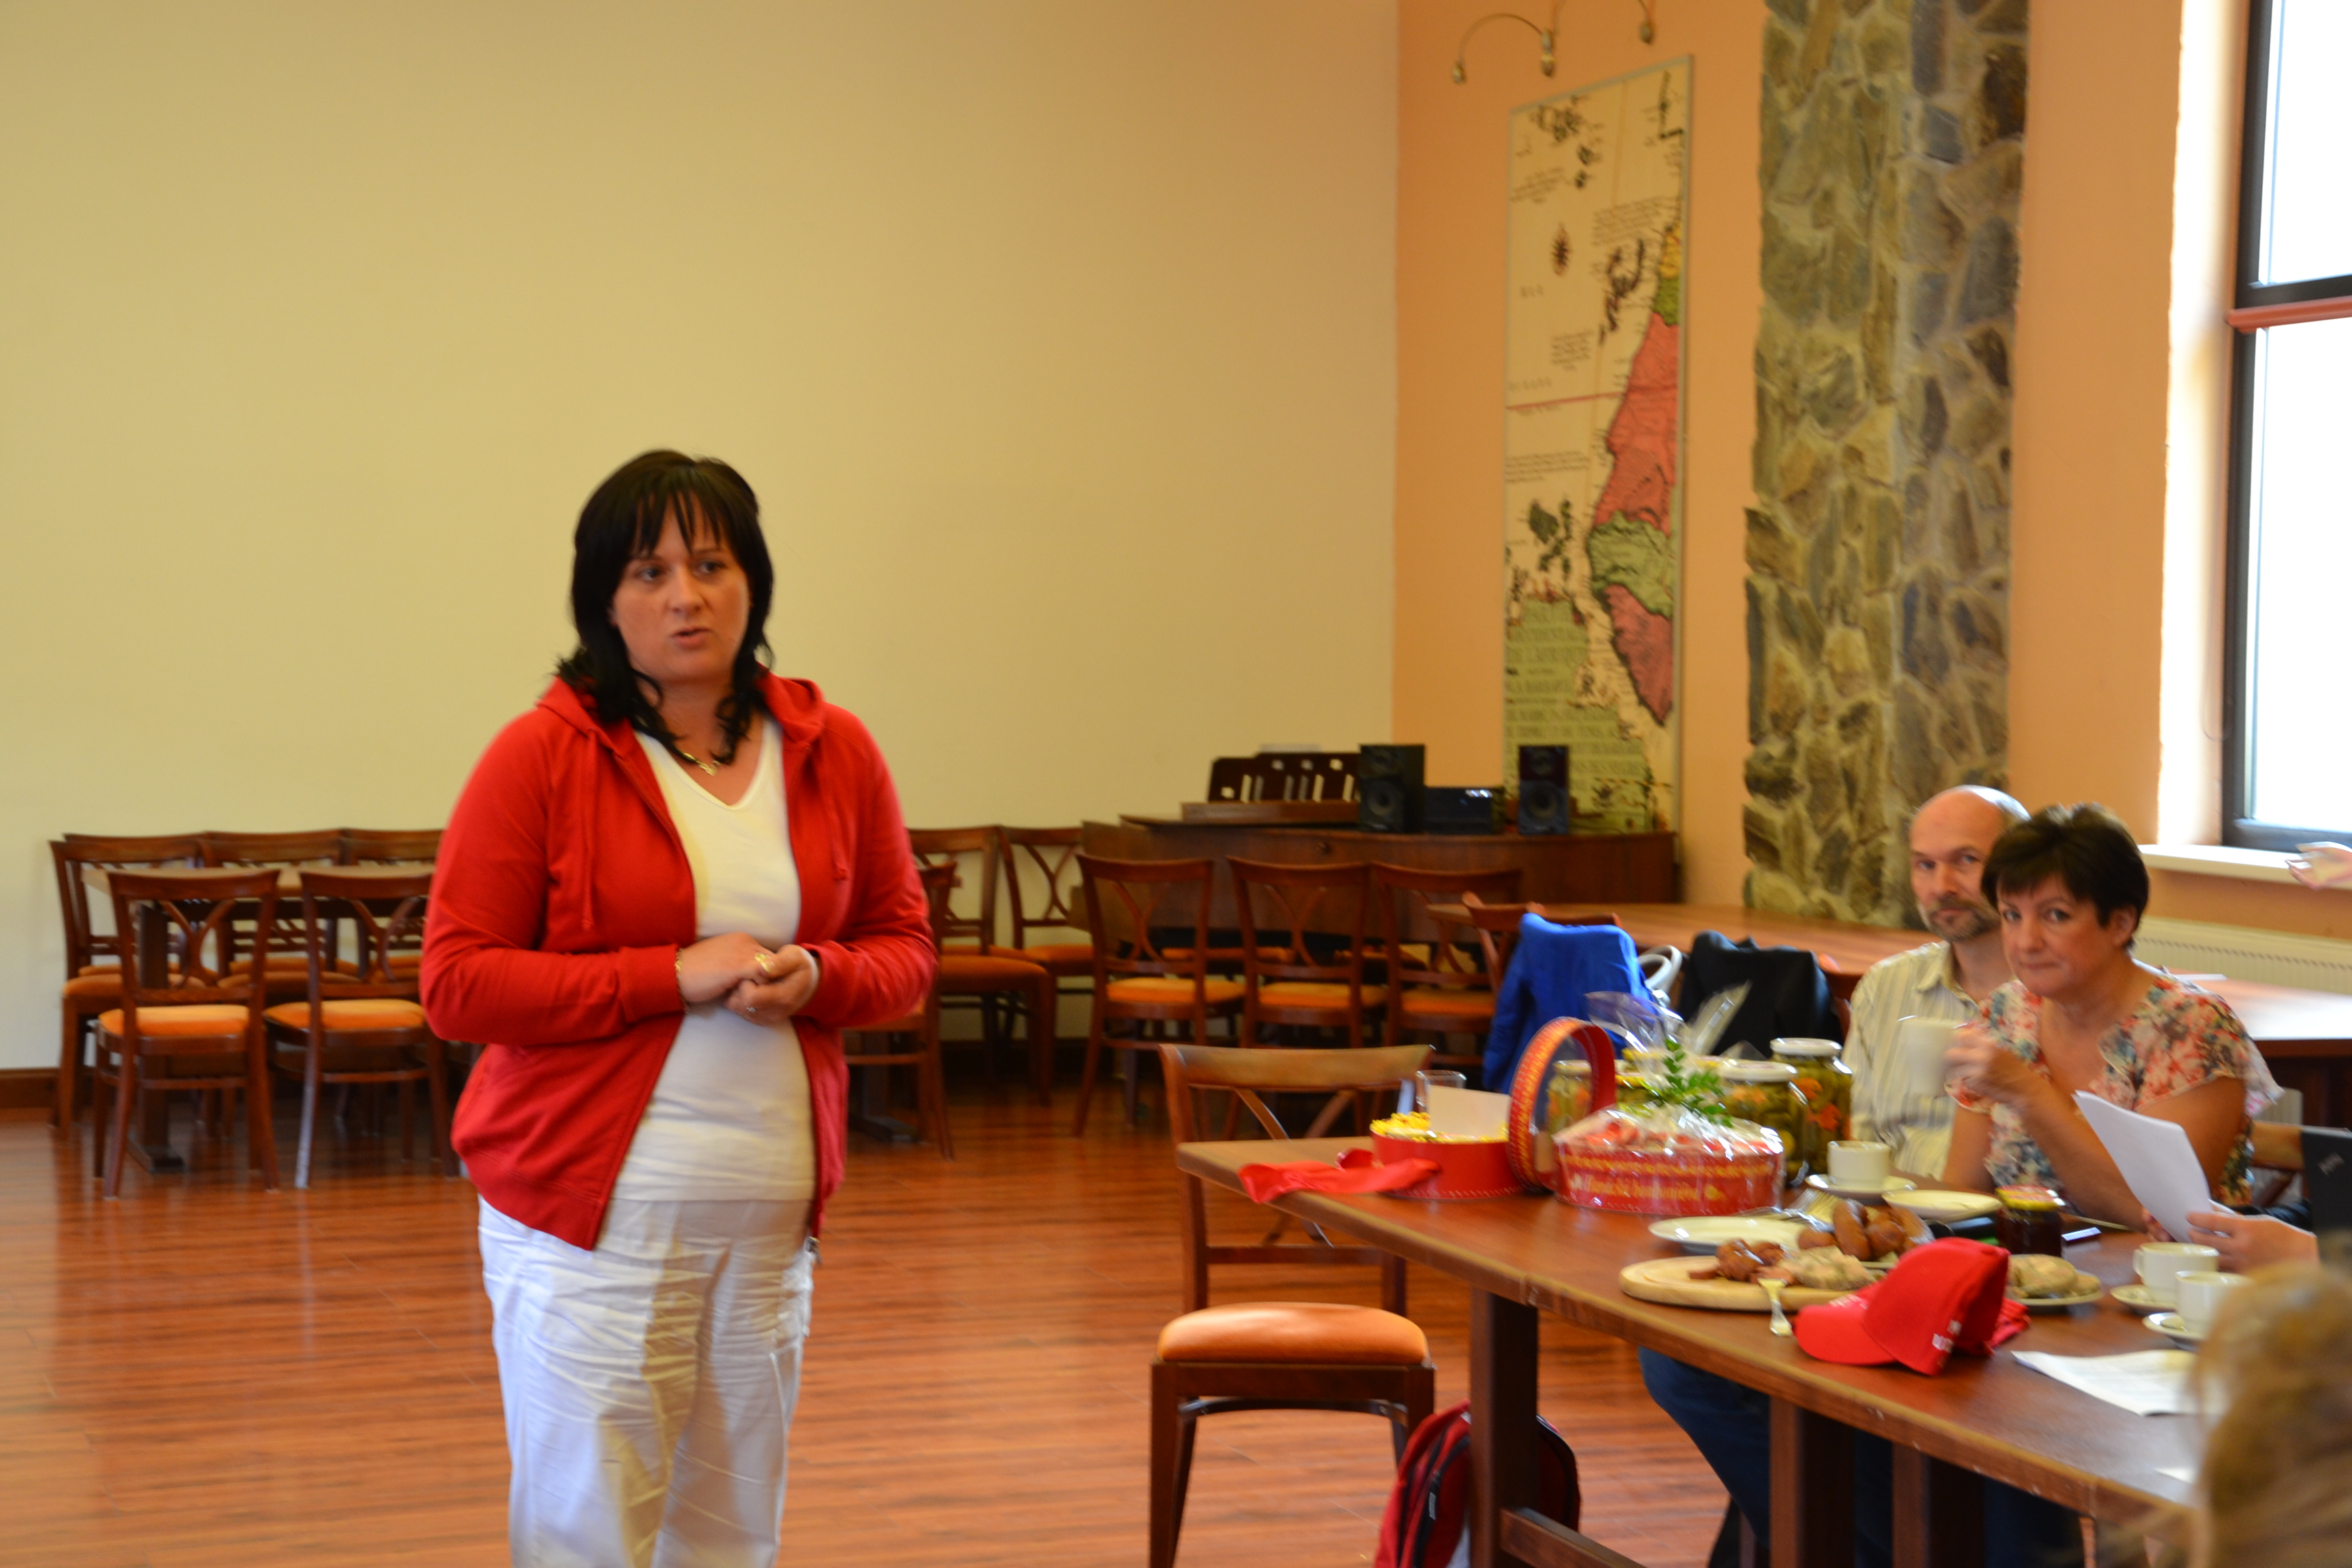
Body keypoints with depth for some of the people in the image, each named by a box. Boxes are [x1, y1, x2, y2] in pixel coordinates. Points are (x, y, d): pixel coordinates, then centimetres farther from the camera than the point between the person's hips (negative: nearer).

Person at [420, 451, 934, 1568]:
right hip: (591, 1214, -4)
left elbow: (903, 948, 14)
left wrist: (814, 976, -9)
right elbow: (458, 984, -10)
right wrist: (677, 975, -17)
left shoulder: (834, 752, 6)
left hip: (771, 1216, 4)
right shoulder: (540, 755, -6)